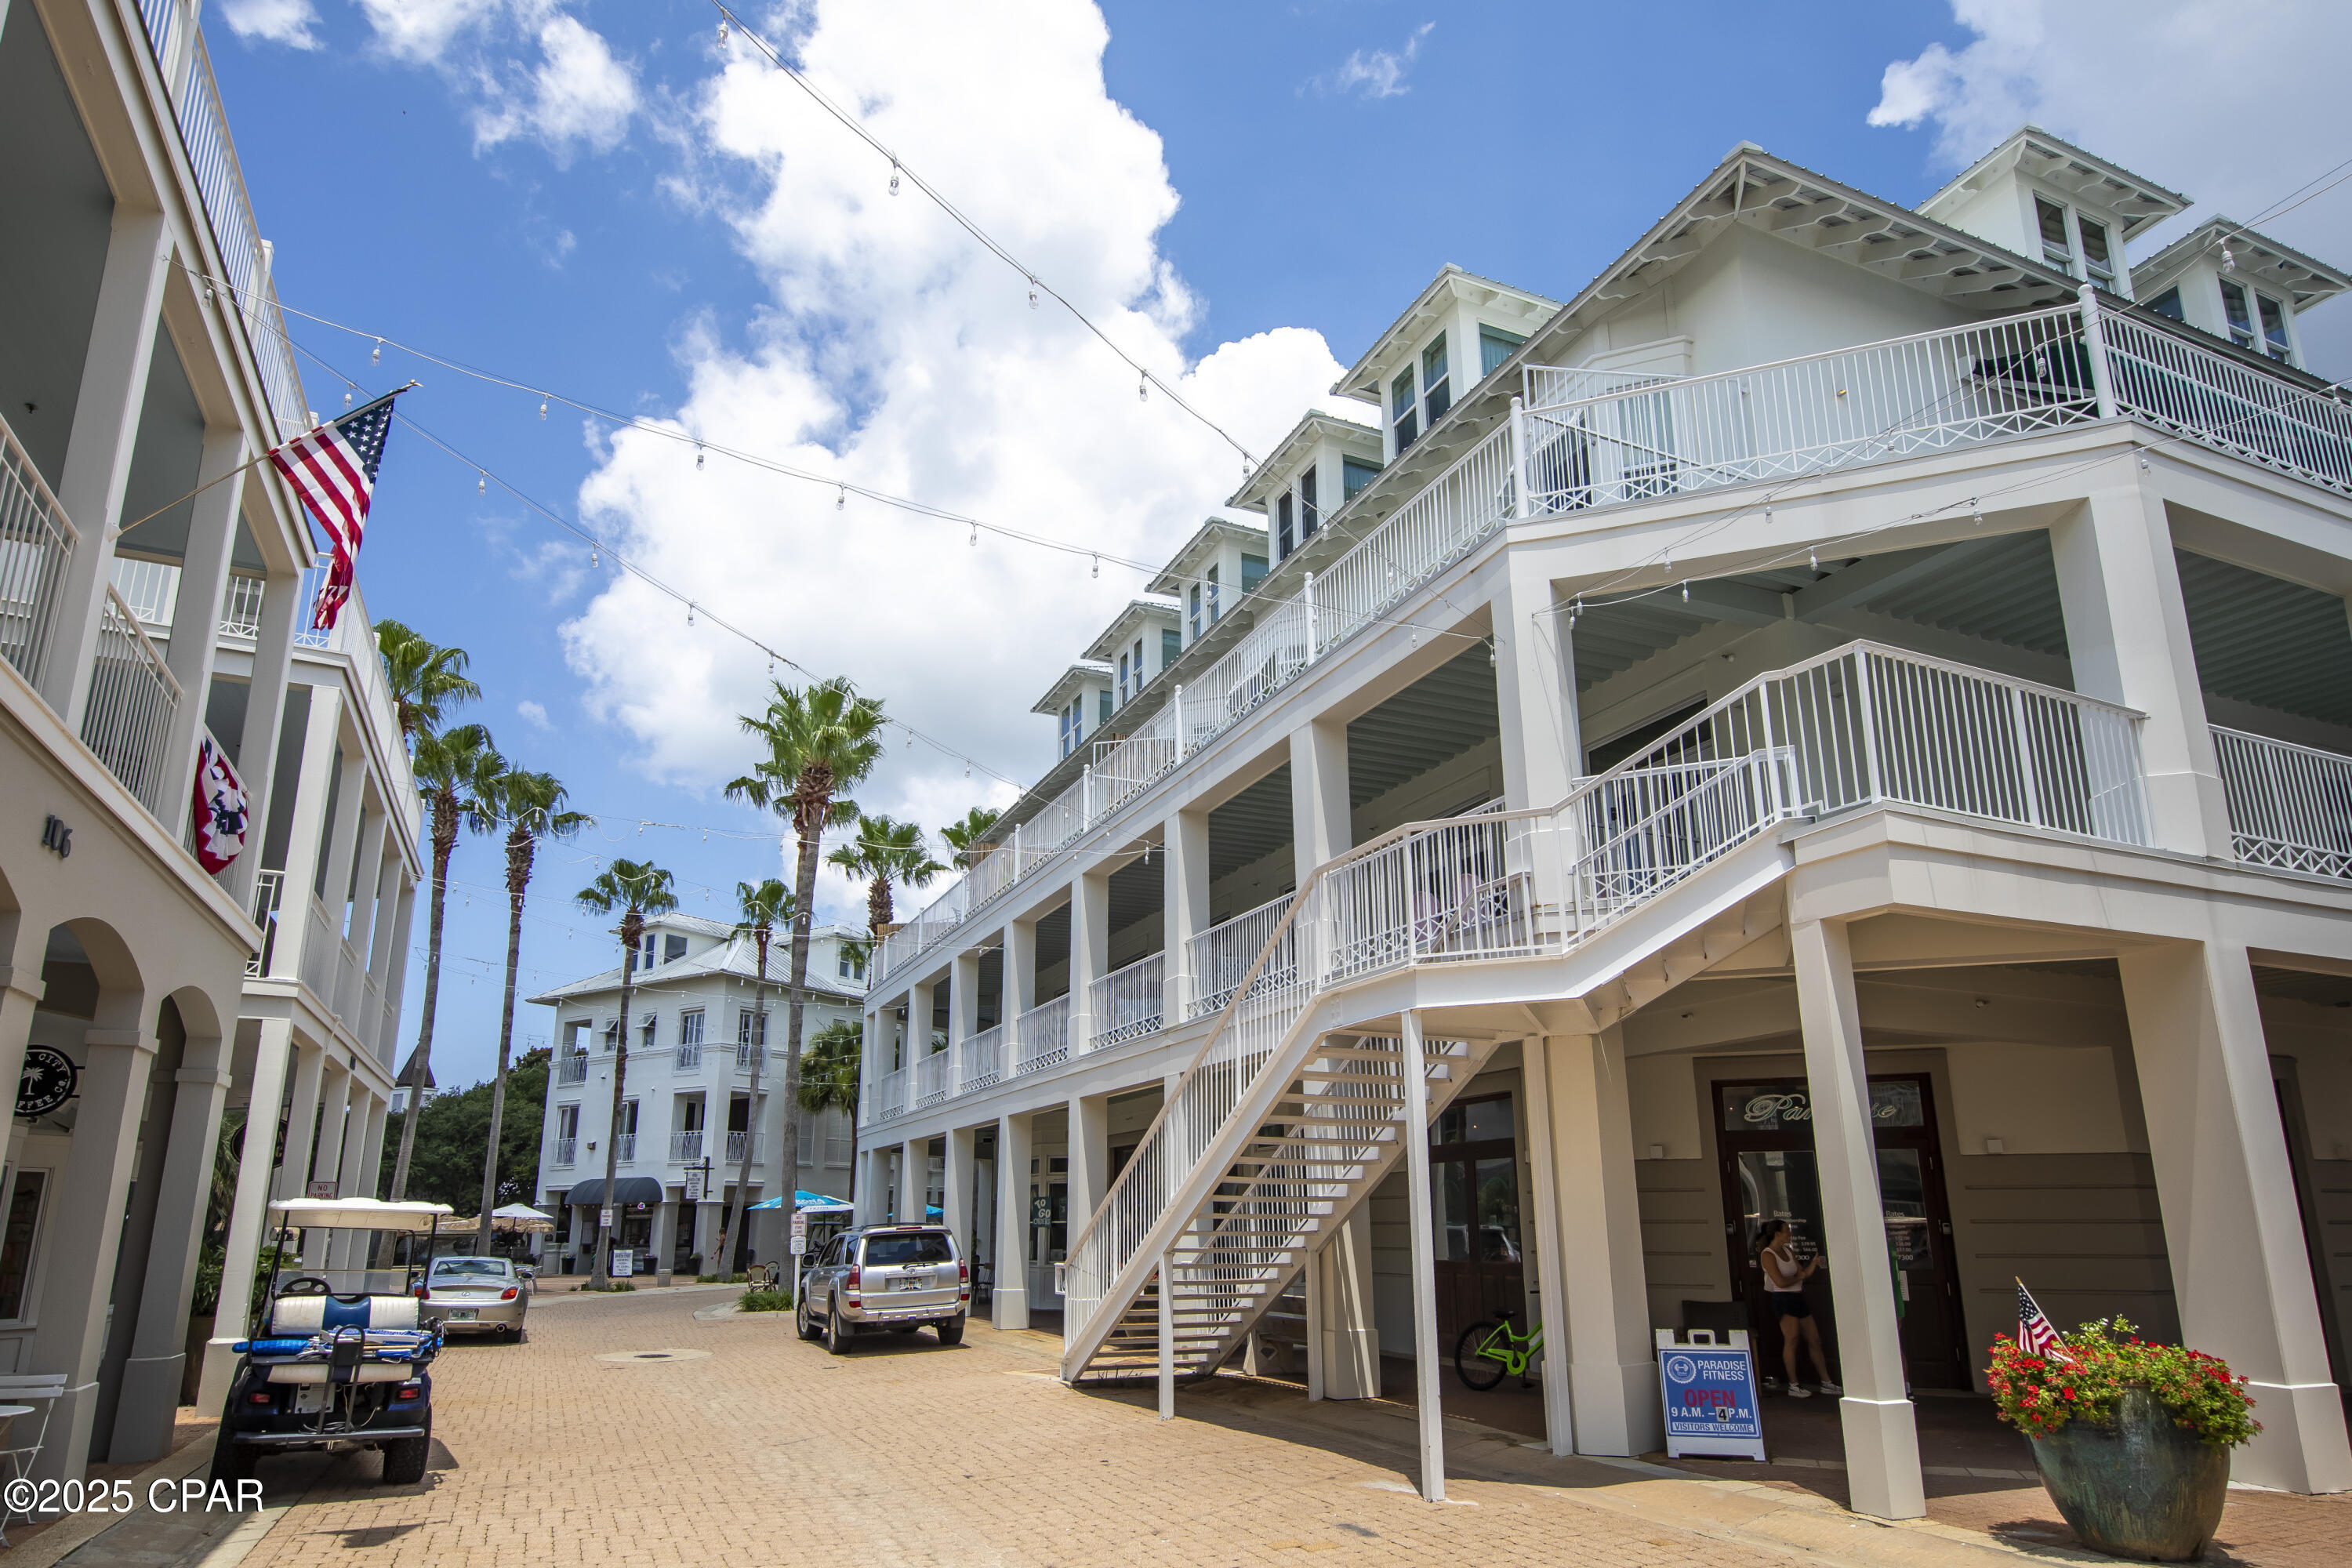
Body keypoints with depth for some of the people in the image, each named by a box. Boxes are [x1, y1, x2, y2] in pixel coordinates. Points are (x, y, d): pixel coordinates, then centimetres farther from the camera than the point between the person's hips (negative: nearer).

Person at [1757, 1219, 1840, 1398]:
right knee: (1791, 1339, -14)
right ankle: (1794, 1386, -9)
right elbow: (1781, 1282, -17)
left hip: (1798, 1298, 8)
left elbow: (1803, 1273, 11)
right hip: (1783, 1299, -8)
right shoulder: (1767, 1255, -10)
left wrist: (1811, 1266, -9)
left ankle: (1826, 1383, 17)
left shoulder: (1788, 1250, 15)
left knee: (1815, 1340, 9)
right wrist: (1799, 1277, -2)